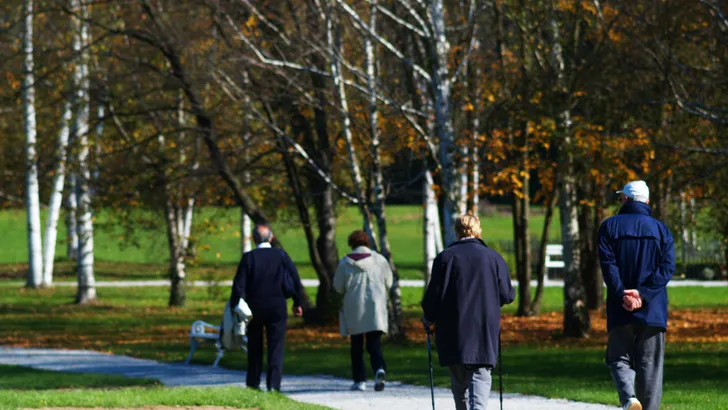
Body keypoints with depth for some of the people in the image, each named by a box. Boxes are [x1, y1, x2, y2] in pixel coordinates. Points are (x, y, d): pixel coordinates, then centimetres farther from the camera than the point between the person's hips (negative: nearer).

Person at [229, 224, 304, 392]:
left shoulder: (248, 257, -5)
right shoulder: (281, 255, -2)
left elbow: (239, 284, -8)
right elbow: (295, 279, 1)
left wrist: (236, 307, -4)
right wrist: (297, 302, 10)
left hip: (254, 308, 0)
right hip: (277, 308, 0)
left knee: (254, 348, 14)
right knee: (276, 348, 0)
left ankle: (253, 384, 21)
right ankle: (273, 386, -9)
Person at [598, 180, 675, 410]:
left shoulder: (610, 227, 3)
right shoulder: (661, 230, 9)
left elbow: (608, 264, -9)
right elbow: (667, 267, -4)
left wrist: (622, 294, -15)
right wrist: (643, 293, -11)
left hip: (620, 308, -1)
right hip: (653, 310, 1)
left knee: (620, 359, 6)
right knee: (650, 365, 6)